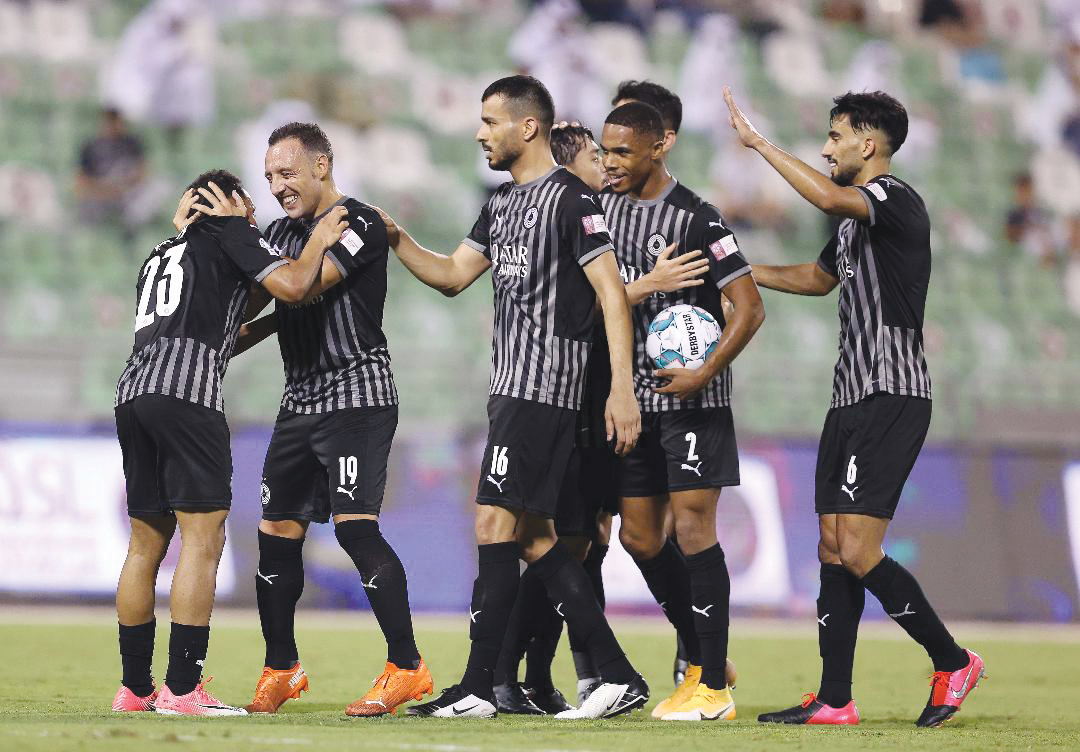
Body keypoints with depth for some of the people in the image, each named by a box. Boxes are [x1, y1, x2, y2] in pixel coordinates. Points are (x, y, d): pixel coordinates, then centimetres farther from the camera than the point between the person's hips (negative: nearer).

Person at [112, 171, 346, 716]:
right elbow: (292, 285, -3)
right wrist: (318, 241, 14)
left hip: (133, 389, 8)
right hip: (186, 392, -8)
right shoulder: (230, 233, 10)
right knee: (203, 541, -8)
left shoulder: (160, 254, 31)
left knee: (146, 545, 13)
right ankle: (181, 689, -15)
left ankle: (133, 687, 15)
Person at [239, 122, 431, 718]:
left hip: (357, 396, -8)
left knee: (355, 525, -17)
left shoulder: (359, 223, -9)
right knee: (277, 532, 6)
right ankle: (281, 669, 18)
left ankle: (406, 666, -12)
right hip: (300, 401, 8)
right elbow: (264, 310, 20)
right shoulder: (281, 232, 16)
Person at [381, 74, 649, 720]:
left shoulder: (571, 198, -9)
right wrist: (397, 240, 10)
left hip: (542, 388, -10)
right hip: (513, 388, 10)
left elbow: (612, 293, -14)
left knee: (496, 526, -10)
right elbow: (453, 276, 25)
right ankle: (620, 678, 9)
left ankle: (477, 689, -6)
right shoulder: (502, 203, 18)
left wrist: (622, 389, -19)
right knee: (532, 538, 7)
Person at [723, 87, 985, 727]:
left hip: (892, 398, -10)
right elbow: (819, 277, 38)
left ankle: (953, 661, 1)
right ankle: (834, 700, 7)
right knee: (833, 549, 6)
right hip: (853, 397, 10)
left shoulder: (896, 200, -11)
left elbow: (828, 196, -31)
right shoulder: (856, 218, 20)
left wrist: (758, 142, -25)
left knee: (858, 553, -13)